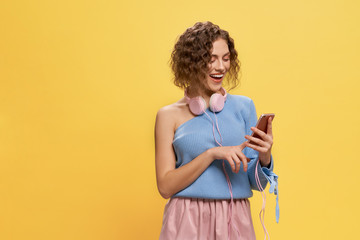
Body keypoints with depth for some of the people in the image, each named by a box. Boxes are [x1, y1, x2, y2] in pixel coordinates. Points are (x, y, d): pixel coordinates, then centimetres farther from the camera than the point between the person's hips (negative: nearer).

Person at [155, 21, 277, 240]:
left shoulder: (244, 106, 5)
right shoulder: (169, 115, -1)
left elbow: (257, 183, 7)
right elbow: (165, 186, -7)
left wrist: (265, 157, -14)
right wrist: (212, 154, -15)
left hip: (236, 221, 2)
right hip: (188, 222, -2)